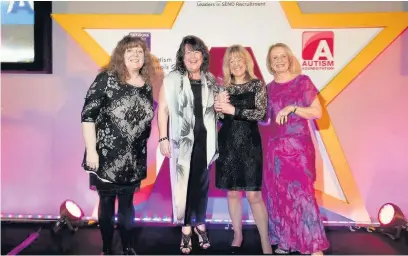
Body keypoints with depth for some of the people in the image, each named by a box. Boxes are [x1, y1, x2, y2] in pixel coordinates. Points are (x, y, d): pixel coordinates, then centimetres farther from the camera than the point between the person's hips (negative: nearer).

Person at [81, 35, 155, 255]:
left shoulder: (147, 86, 6)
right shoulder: (106, 79, -9)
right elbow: (88, 115, -13)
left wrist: (143, 152, 15)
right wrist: (91, 150, -17)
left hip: (134, 160, 4)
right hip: (107, 157, -4)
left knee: (127, 204, 16)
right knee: (106, 203, 11)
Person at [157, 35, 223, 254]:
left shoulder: (210, 80, 10)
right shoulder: (172, 79, -2)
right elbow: (162, 109, -4)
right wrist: (163, 138, -9)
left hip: (204, 140, 3)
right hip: (181, 140, -3)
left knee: (202, 183, 11)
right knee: (183, 184, 5)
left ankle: (200, 224, 28)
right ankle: (186, 228, 20)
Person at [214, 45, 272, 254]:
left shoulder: (257, 85, 0)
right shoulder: (224, 87, 9)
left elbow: (261, 113, -12)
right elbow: (221, 117, 13)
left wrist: (233, 110, -18)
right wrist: (218, 110, -9)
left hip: (249, 143, -3)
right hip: (227, 143, 3)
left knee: (254, 194, -5)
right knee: (232, 192, 9)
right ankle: (237, 235, 25)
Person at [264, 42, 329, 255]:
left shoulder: (303, 82, 0)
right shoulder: (269, 88, 10)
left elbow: (317, 112, -4)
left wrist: (292, 108, -16)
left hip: (299, 145, -3)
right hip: (276, 146, 4)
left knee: (302, 193, -7)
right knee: (279, 194, 6)